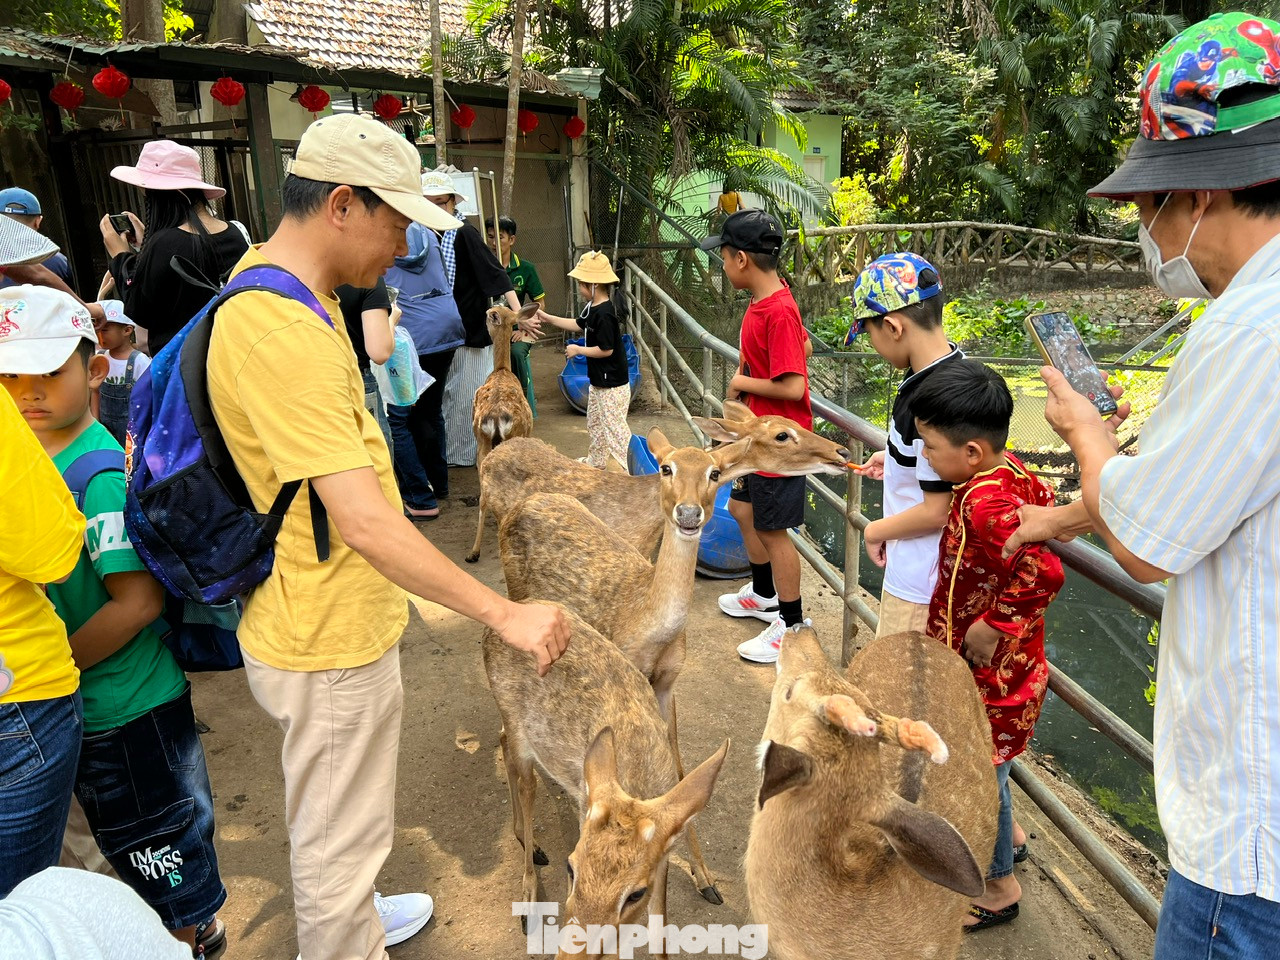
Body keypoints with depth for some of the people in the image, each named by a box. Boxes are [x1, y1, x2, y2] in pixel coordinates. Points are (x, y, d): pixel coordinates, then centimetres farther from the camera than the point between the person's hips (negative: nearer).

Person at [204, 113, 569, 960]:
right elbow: (366, 522, -33)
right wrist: (504, 613, -30)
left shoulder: (275, 283, 6)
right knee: (340, 834, 12)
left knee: (336, 820, 31)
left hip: (336, 616, 11)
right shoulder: (282, 334, -29)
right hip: (330, 636, -11)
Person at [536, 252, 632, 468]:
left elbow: (606, 349, -25)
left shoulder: (604, 314, -25)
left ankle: (624, 470, 6)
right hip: (598, 380, 11)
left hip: (612, 384, -11)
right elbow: (578, 325, 22)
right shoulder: (593, 308, 5)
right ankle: (596, 461, 39)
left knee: (614, 427, -3)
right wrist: (547, 318, 19)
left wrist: (578, 350, -13)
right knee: (595, 424, 23)